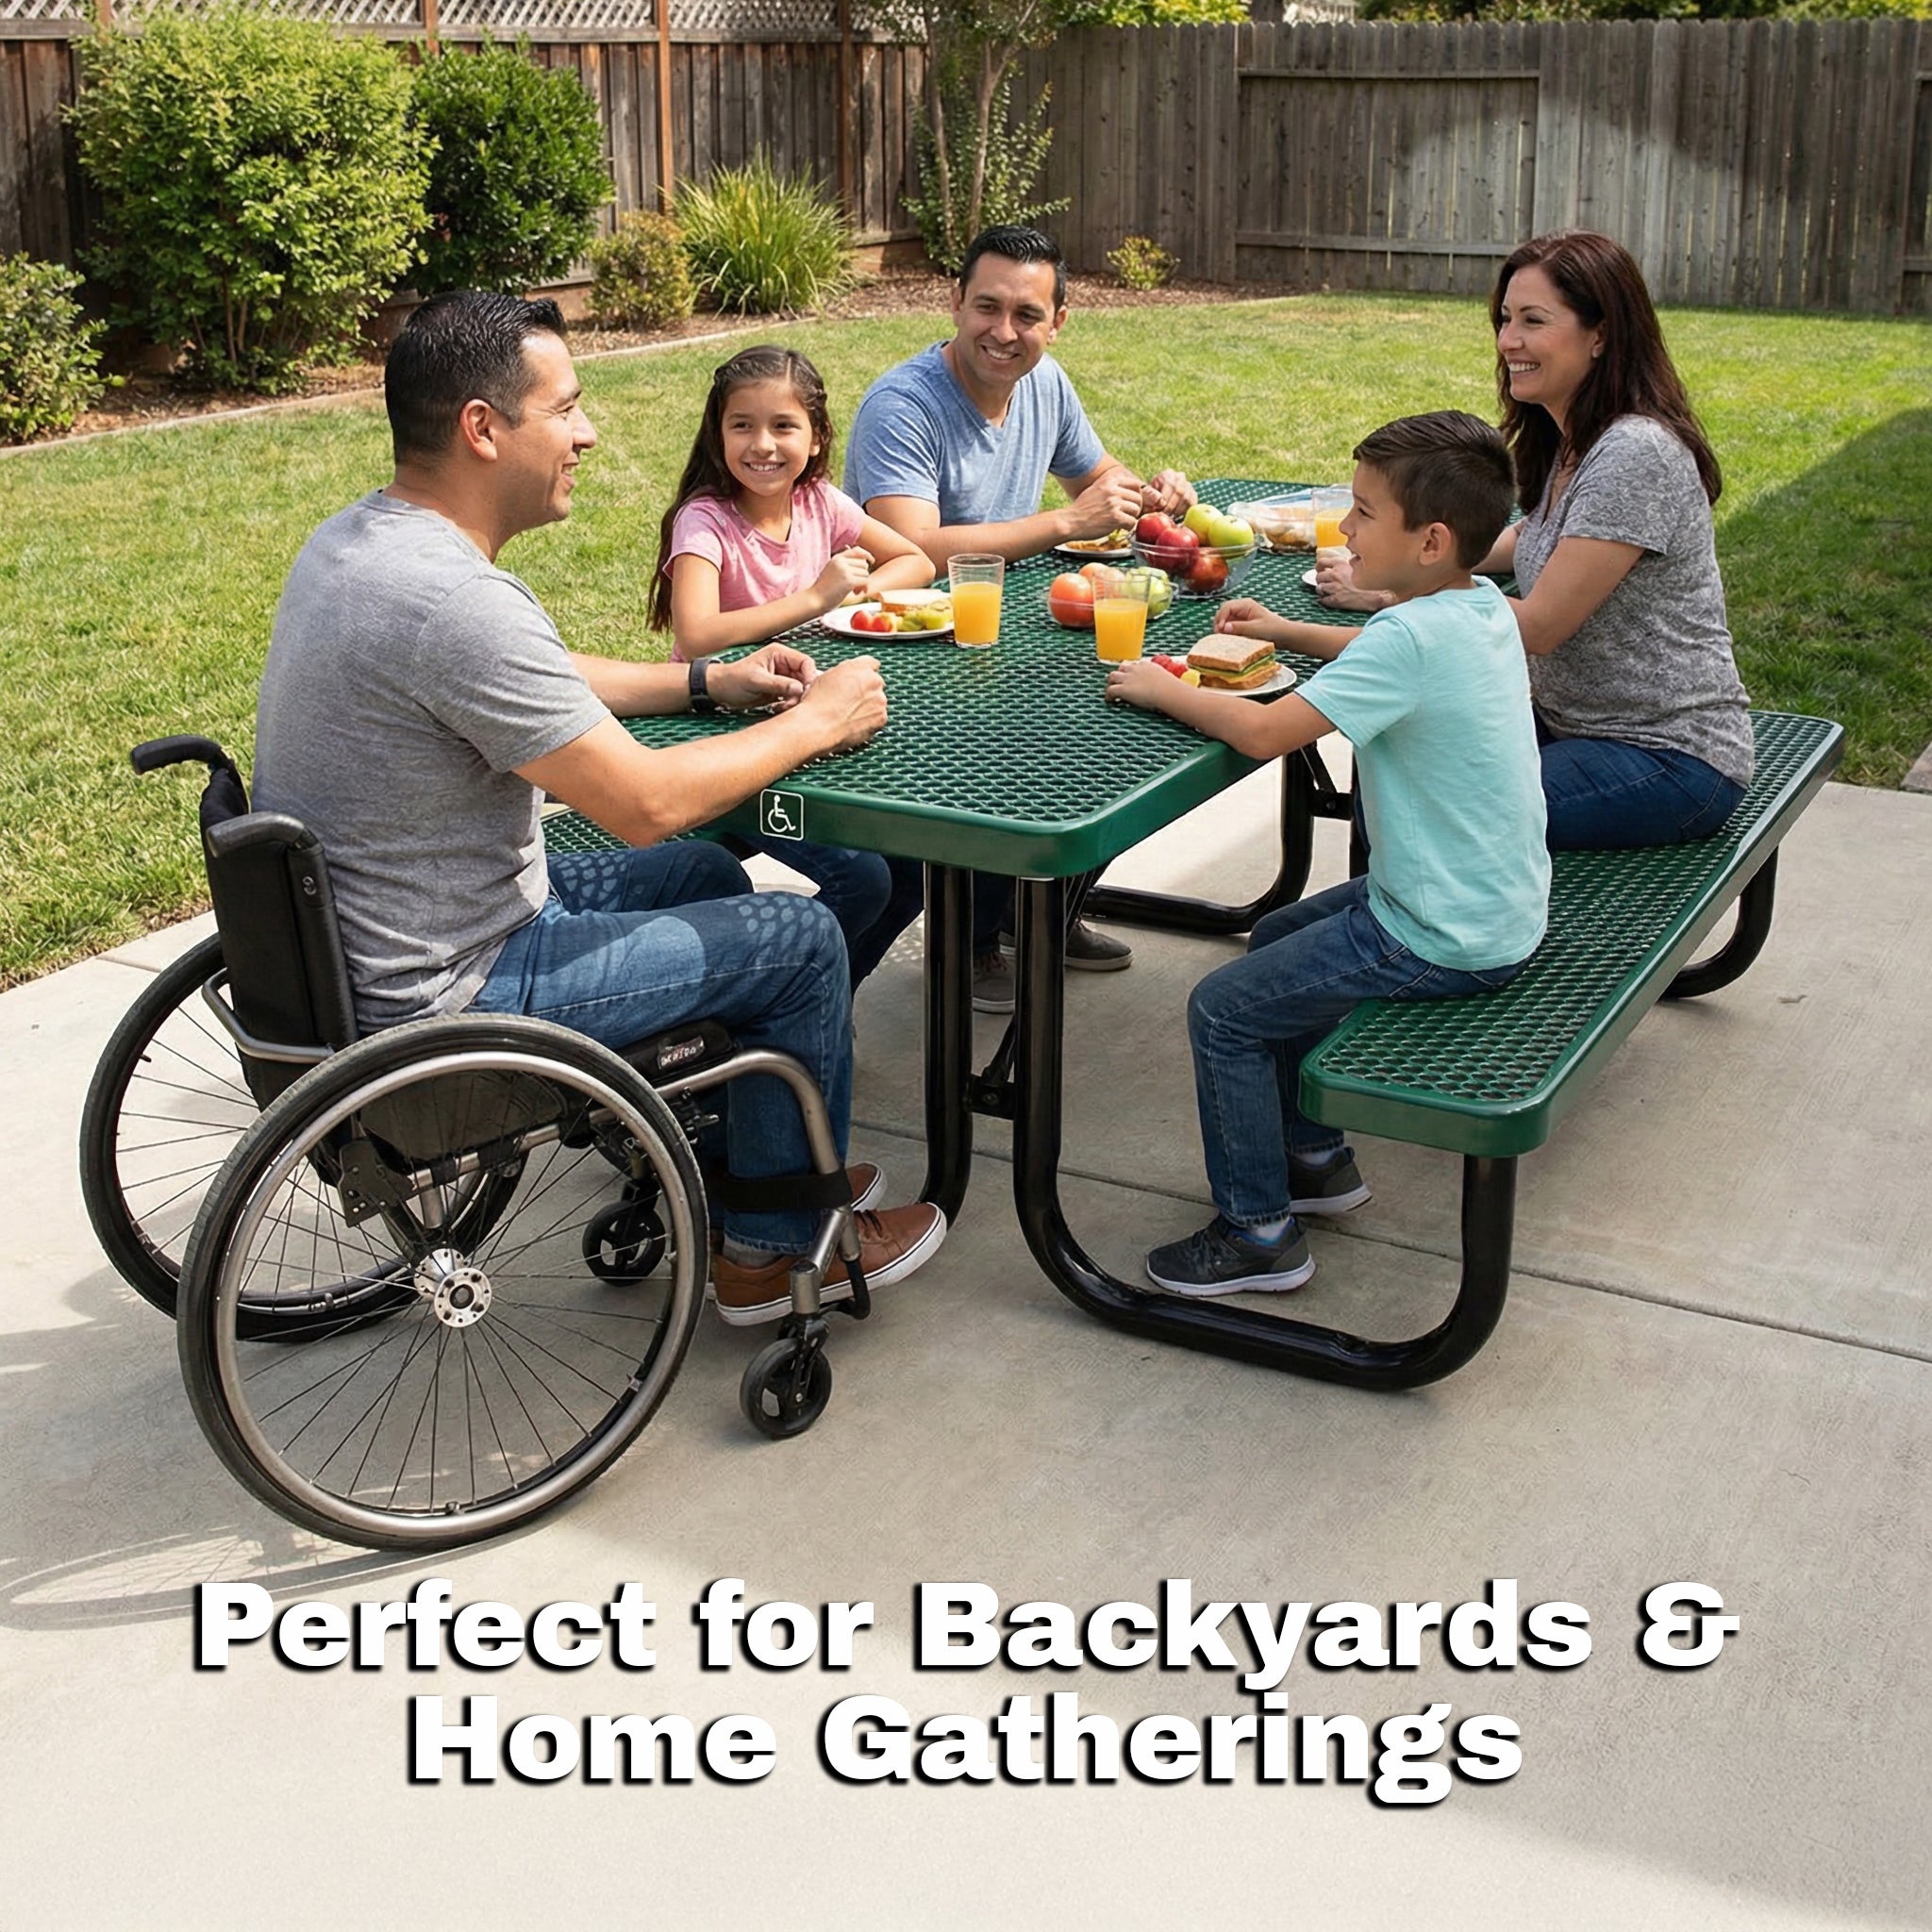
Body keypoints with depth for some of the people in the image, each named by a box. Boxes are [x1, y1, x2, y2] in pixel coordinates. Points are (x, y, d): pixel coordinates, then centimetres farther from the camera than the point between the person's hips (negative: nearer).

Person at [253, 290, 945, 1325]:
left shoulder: (353, 538, 3)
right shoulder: (453, 601, -29)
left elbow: (541, 681, 18)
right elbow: (646, 802, -24)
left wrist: (707, 680, 12)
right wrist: (815, 725, -10)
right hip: (436, 994, -10)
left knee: (702, 874, 24)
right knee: (800, 940, 1)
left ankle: (752, 1157, 37)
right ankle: (777, 1249, 19)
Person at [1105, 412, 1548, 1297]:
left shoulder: (1412, 638, -26)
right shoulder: (1479, 604, 3)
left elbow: (1264, 731, -29)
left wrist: (1161, 690, -14)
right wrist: (1289, 633, 19)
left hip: (1444, 942, -10)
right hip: (1493, 908, 10)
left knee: (1223, 1012, -4)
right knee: (1274, 941, 26)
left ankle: (1258, 1232, 7)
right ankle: (1315, 1157, 35)